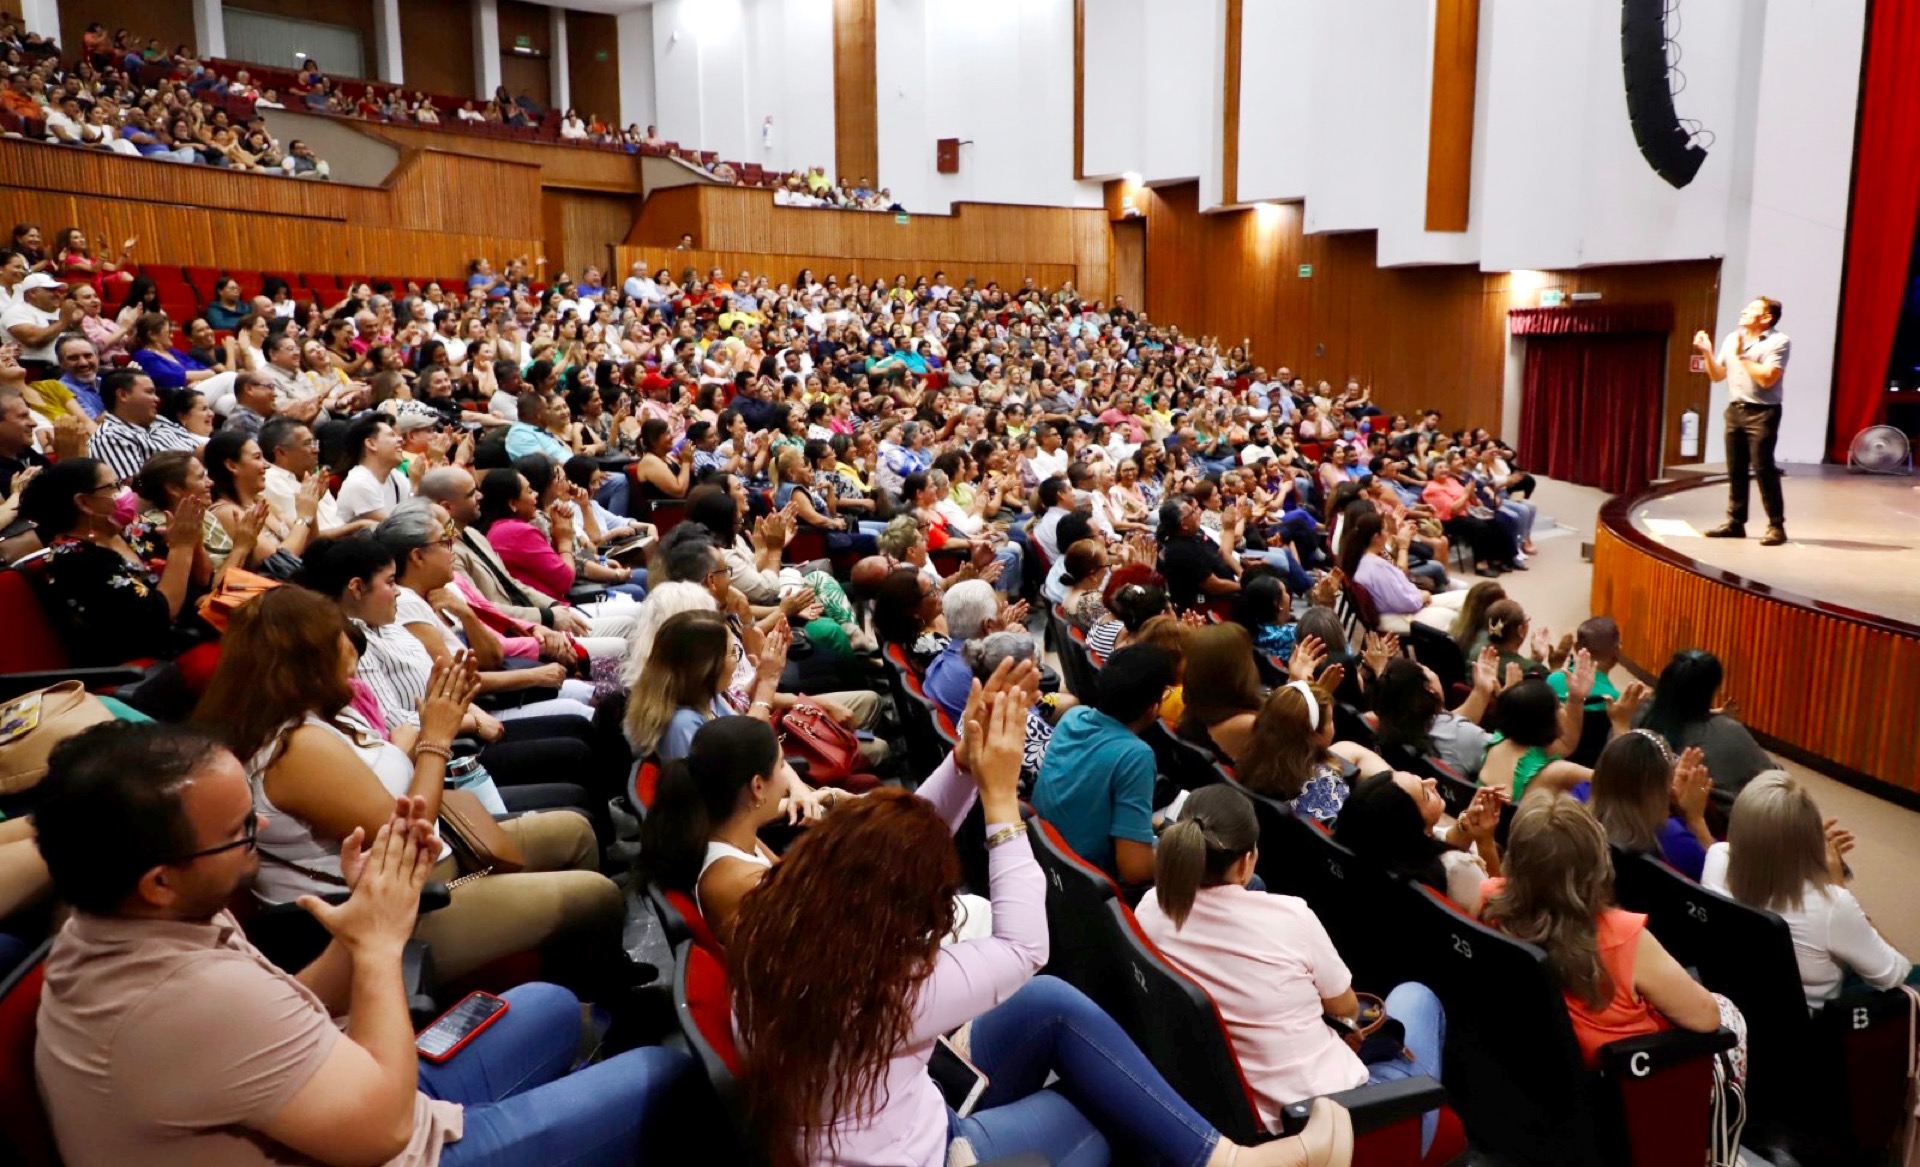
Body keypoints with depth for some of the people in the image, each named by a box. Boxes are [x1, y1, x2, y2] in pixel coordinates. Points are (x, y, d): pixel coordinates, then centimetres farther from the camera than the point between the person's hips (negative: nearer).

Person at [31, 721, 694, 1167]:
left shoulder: (102, 933, -6)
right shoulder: (199, 994, -37)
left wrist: (365, 921, -8)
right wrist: (379, 943, -19)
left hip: (322, 1109, 9)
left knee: (551, 1008, 21)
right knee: (666, 1073, 1)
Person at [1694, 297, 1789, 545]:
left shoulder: (1779, 342, -8)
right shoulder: (1731, 338, 11)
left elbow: (1766, 378, -19)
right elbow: (1717, 376, 15)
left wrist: (1742, 355, -14)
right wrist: (1707, 352, 1)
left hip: (1762, 413, -6)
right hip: (1735, 410, 6)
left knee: (1763, 469, -7)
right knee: (1735, 470, 8)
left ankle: (1776, 526, 0)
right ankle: (1735, 522, 15)